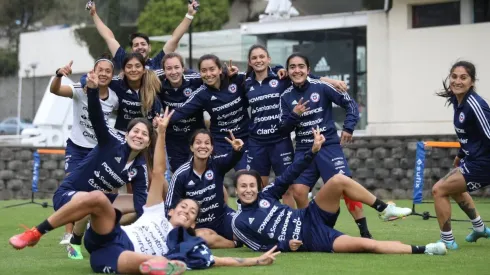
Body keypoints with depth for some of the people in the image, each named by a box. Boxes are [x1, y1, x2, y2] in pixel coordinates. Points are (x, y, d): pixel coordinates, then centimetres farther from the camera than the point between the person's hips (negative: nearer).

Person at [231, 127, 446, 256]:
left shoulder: (265, 195, 5)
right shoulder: (240, 222, -6)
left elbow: (287, 177, 2)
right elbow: (261, 247, 0)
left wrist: (313, 151, -5)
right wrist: (285, 245, -16)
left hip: (311, 218, 6)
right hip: (311, 241, -6)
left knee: (338, 180, -19)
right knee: (365, 244, -26)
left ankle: (385, 210, -4)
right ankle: (422, 250, -20)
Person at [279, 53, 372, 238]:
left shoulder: (321, 87, -6)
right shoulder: (286, 97, 4)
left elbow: (349, 103, 0)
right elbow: (284, 130, 3)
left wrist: (348, 128, -9)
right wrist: (294, 115, -15)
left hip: (328, 146, -3)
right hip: (303, 150, 3)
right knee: (298, 191, -10)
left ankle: (365, 234, -8)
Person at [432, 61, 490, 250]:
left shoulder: (474, 104, -26)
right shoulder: (457, 100, 1)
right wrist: (461, 155, 26)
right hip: (472, 158, 10)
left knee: (439, 190, -9)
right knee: (454, 188, 34)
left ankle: (447, 240, 4)